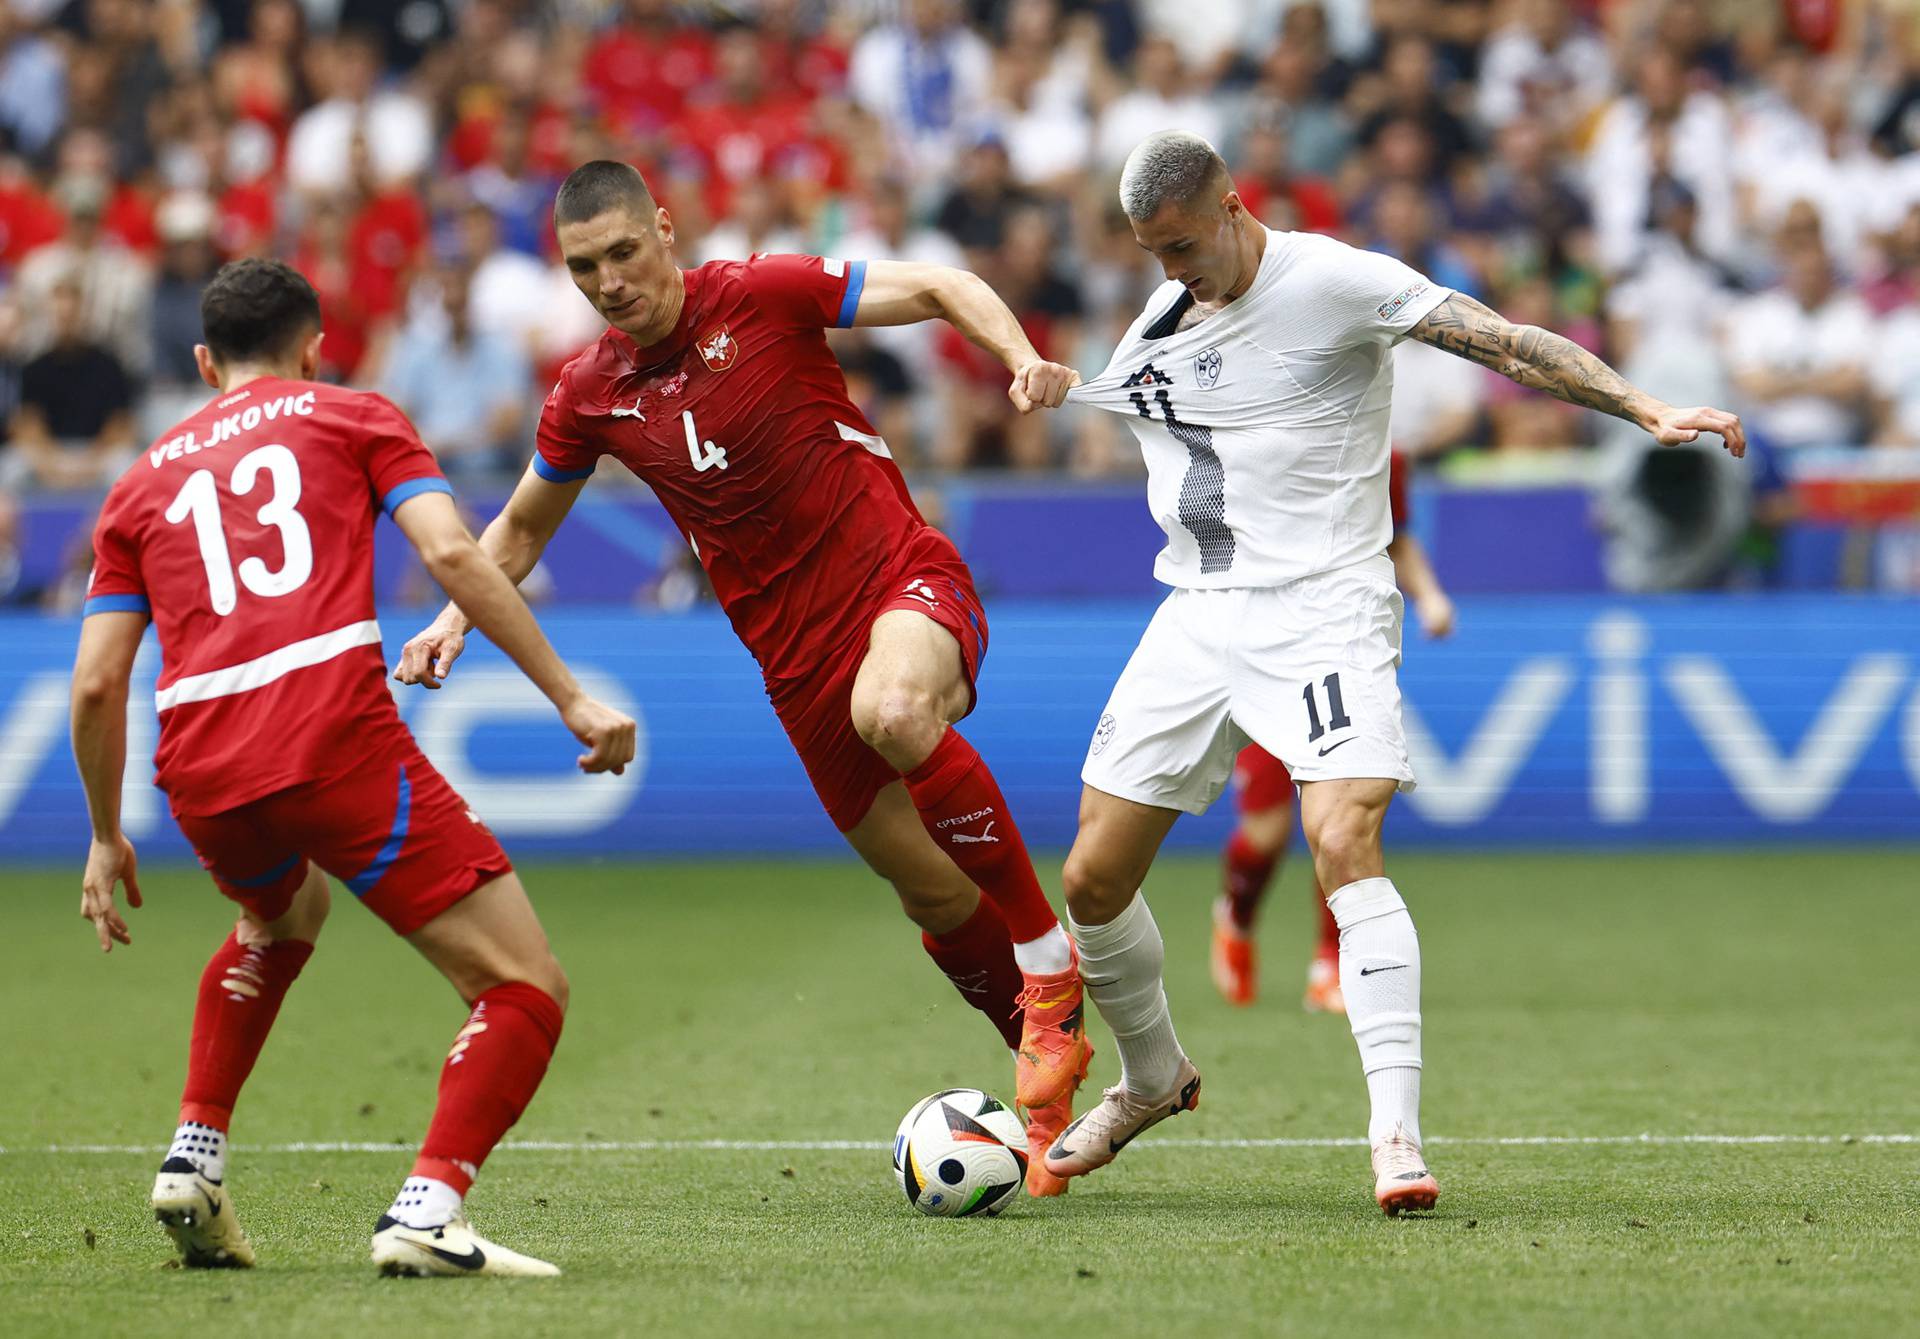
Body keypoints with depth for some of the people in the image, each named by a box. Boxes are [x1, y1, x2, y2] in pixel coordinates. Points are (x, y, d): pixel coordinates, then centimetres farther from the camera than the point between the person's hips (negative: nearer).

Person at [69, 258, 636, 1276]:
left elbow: (97, 684, 17)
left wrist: (106, 837, 30)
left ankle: (193, 1159, 27)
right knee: (525, 990, 0)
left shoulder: (143, 481, 25)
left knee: (281, 917, 39)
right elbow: (451, 553, -1)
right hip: (337, 736, -5)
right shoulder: (352, 419, 17)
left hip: (200, 779, 5)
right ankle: (427, 1211, -22)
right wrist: (571, 699, 0)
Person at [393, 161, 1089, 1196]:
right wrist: (454, 617, 5)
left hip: (903, 579, -5)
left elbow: (938, 288, -3)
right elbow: (522, 527, 22)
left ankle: (1049, 961, -20)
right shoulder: (589, 396, 5)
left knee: (893, 713, -38)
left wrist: (1022, 359, -21)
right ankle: (1049, 1086, 24)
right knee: (931, 891, 4)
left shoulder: (763, 297, -7)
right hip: (797, 658, 5)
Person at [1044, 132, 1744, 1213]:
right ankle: (1155, 1076, 31)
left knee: (1346, 845, -27)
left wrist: (1648, 412, -23)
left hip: (1322, 606, -6)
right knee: (1094, 881, 4)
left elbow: (1503, 342, -15)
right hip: (1196, 617, 6)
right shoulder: (1164, 317, 11)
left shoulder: (1331, 282, -9)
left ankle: (1398, 1132, -28)